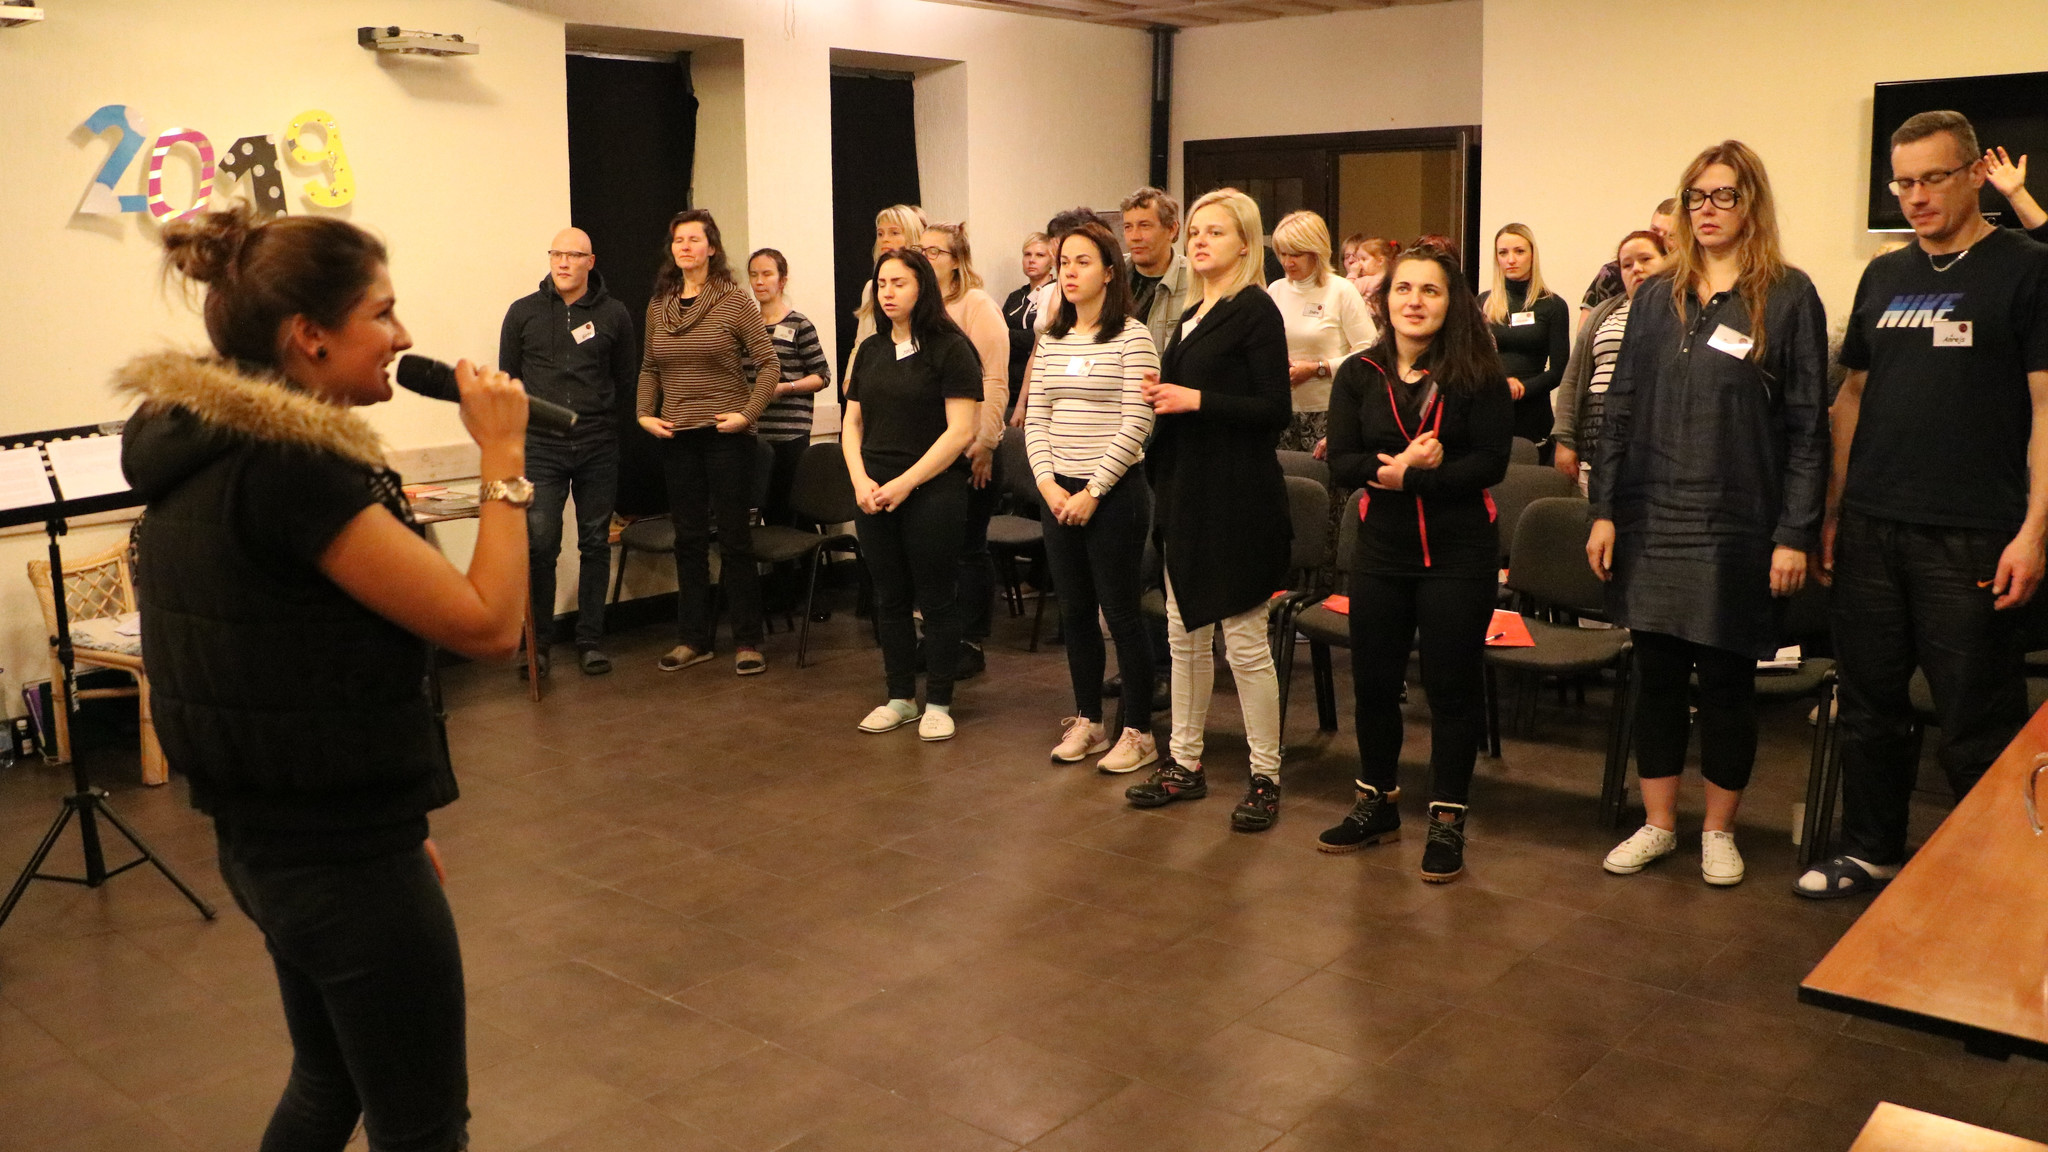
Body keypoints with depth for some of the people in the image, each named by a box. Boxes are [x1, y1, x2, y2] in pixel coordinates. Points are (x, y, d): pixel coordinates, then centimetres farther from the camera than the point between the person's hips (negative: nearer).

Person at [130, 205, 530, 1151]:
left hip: (262, 838, 10)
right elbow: (486, 623, -24)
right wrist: (503, 457, -15)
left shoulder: (202, 451, 6)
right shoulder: (290, 466, -24)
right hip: (344, 859, -9)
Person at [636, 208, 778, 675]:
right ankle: (693, 638, 19)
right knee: (688, 539, 10)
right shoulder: (658, 307, 9)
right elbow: (648, 369, 17)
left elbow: (769, 363, -4)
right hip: (677, 438, 5)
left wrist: (747, 413, -13)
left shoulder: (734, 302, -5)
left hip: (725, 435, -4)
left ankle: (747, 641, 9)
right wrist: (645, 413, 3)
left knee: (734, 539, 0)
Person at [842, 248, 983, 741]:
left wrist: (906, 482, -15)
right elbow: (852, 423, 14)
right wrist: (860, 480, -3)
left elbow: (961, 429, -12)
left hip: (933, 492, -6)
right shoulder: (870, 350, 12)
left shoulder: (950, 348, -6)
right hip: (874, 494, 6)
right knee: (889, 598, 11)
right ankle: (900, 697, 23)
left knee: (936, 599, 3)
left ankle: (938, 704, 14)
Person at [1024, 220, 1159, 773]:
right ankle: (1088, 721, 26)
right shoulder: (1052, 339, 11)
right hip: (1058, 493, 6)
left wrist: (1093, 490, -14)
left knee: (1121, 612, 0)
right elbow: (1035, 419, 10)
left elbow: (1136, 424, -13)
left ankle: (1138, 731, 12)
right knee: (1075, 611, 13)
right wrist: (1047, 482, -4)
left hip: (1115, 492, -6)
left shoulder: (1131, 336, -7)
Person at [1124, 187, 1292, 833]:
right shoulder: (1193, 317, 16)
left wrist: (1194, 399, -20)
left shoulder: (1255, 310, -9)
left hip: (1238, 499, -8)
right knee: (1185, 635, 13)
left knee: (1244, 641, -2)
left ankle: (1266, 778, 9)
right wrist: (1163, 398, 2)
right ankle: (1186, 765, 23)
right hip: (1189, 495, 9)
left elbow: (1274, 410, -15)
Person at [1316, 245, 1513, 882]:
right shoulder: (1359, 375, 3)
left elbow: (1490, 463, -14)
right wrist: (1396, 464, -22)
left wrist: (1404, 477, -18)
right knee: (1373, 679, 12)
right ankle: (1377, 803, 31)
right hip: (1381, 550, 3)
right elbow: (1341, 462, -4)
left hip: (1459, 553, -3)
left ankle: (1447, 818, 19)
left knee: (1453, 684, 5)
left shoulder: (1479, 376, -6)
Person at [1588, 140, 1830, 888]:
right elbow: (1620, 409, 9)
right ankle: (1658, 824, 23)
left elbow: (1807, 425, -5)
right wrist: (1604, 511, 2)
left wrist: (1796, 534, -10)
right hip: (1652, 521, 3)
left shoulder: (1789, 296, -2)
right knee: (1657, 675, 9)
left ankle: (1719, 831, 23)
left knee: (1727, 681, 6)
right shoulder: (1657, 298, 9)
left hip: (1738, 526, -3)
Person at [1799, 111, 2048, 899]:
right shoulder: (1883, 277, 12)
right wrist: (1832, 514, 11)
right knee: (1870, 706, 12)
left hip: (1971, 538, -5)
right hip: (1871, 530, 5)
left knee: (1978, 724, 2)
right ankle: (1870, 852, 27)